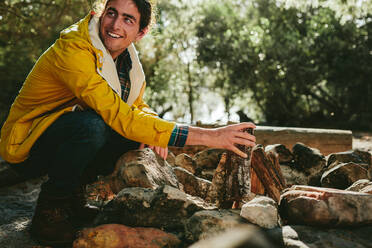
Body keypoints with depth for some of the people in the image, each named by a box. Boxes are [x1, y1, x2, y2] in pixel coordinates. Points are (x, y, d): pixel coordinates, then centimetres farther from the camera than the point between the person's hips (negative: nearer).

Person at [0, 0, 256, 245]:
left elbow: (138, 107, 9)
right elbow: (119, 115, -36)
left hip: (69, 137, 8)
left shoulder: (127, 58, -1)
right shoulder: (73, 50, -27)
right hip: (25, 145, -7)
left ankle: (73, 198, 5)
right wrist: (207, 137, -39)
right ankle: (49, 209, -12)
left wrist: (155, 132, -18)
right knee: (92, 125, -34)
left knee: (137, 135, -8)